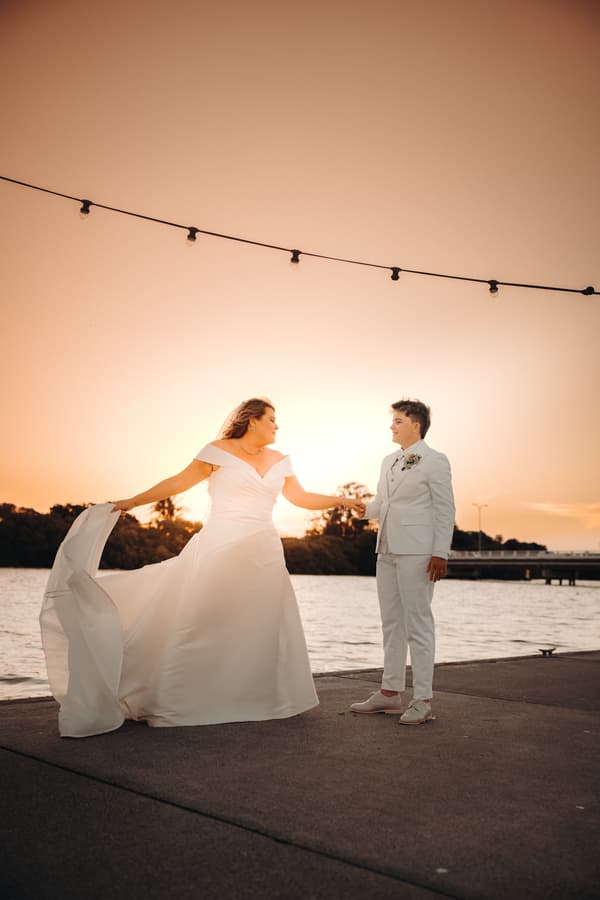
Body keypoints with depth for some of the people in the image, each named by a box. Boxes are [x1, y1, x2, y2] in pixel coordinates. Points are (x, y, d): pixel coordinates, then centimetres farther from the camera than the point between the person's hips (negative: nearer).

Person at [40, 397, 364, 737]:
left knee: (262, 625, 6)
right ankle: (179, 702, 5)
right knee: (204, 623, -3)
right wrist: (133, 501, -5)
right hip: (220, 551, -5)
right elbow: (179, 482, -2)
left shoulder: (279, 461, 12)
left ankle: (260, 697, 18)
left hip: (263, 554, 5)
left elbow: (302, 498, 18)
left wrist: (342, 500, 12)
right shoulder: (219, 451, -2)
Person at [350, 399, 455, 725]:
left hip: (416, 553, -8)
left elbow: (445, 510, -8)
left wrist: (440, 553, -14)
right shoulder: (389, 462, 17)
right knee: (392, 623, 12)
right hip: (387, 551, 8)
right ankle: (390, 693, 20)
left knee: (418, 624, -5)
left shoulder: (435, 461, -3)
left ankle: (422, 701, 1)